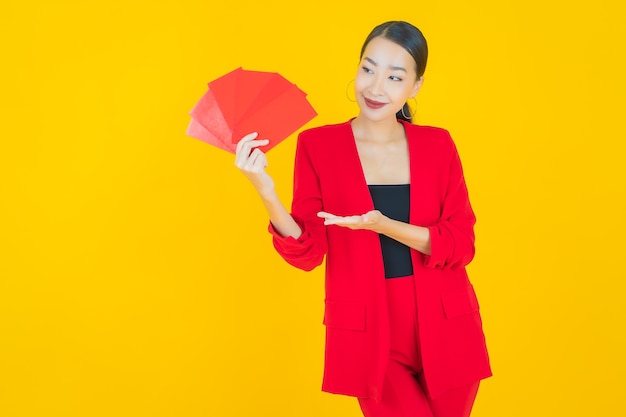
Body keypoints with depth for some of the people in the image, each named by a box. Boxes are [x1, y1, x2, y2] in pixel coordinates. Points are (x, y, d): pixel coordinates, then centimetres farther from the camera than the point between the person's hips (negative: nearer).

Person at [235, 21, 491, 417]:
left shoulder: (438, 144, -1)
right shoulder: (318, 144, -5)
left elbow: (462, 244, -6)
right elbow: (308, 253, -9)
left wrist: (386, 226, -22)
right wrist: (266, 192, -26)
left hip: (444, 330, 3)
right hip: (370, 335, -2)